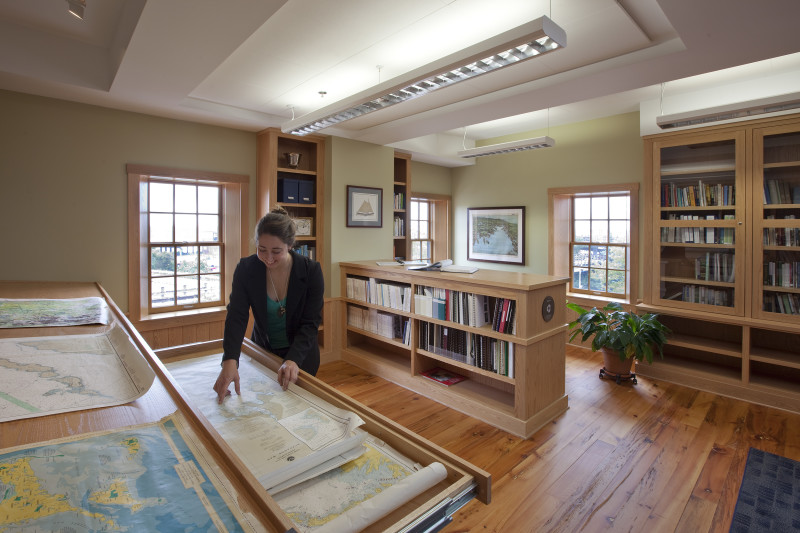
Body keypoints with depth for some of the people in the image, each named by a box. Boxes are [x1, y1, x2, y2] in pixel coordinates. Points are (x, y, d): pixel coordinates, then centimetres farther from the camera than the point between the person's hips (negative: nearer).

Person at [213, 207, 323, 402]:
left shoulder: (311, 271, -23)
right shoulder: (245, 269, -18)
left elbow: (310, 323, -22)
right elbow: (236, 317, -22)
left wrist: (293, 360, -36)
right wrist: (230, 360, -37)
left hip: (301, 353, -2)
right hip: (262, 349, 2)